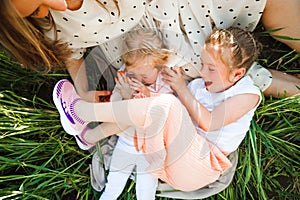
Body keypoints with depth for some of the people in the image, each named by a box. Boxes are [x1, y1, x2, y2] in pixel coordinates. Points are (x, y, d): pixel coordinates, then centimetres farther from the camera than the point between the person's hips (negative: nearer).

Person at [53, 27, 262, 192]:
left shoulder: (248, 94, -3)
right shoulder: (197, 85, 13)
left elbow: (207, 123, -14)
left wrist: (181, 89, -9)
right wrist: (148, 97, -17)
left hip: (198, 168, -7)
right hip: (174, 159, 7)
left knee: (166, 105, -31)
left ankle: (81, 110, -21)